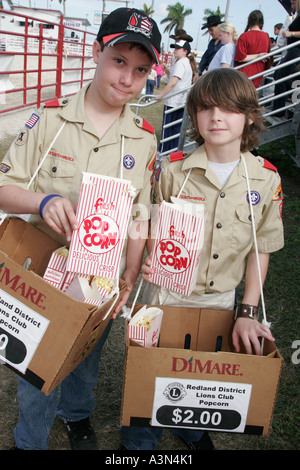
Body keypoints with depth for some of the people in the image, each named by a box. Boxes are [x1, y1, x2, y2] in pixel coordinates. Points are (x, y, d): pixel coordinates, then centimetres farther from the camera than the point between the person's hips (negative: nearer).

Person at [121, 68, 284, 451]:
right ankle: (140, 441, 44)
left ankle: (192, 431, 54)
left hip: (222, 299, 2)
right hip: (168, 292, -1)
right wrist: (151, 263, -22)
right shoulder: (173, 169, -12)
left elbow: (261, 248, -1)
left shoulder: (266, 179, -8)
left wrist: (247, 311, -5)